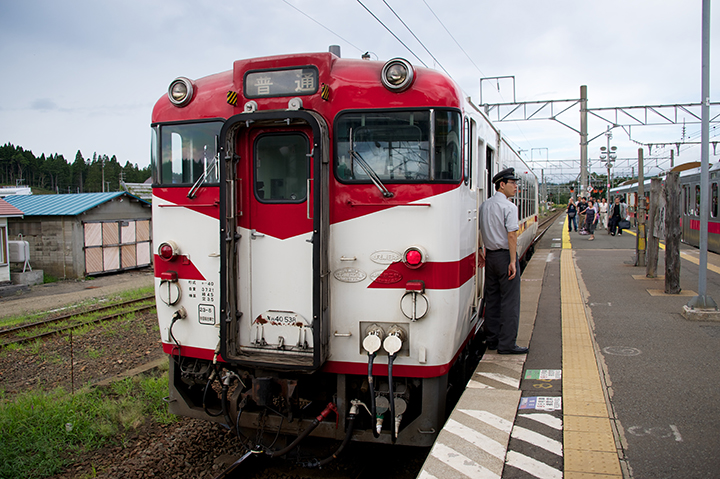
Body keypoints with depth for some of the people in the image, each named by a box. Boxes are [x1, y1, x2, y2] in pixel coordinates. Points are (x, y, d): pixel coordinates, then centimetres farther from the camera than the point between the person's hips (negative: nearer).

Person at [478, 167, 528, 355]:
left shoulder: (484, 205, 10)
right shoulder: (509, 207, -13)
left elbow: (480, 231, 14)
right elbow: (511, 235, -18)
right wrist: (513, 261, -18)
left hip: (490, 255, 8)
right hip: (505, 255, -8)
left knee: (491, 298, 12)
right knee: (509, 301, -3)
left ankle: (492, 339, 18)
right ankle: (507, 344, 0)